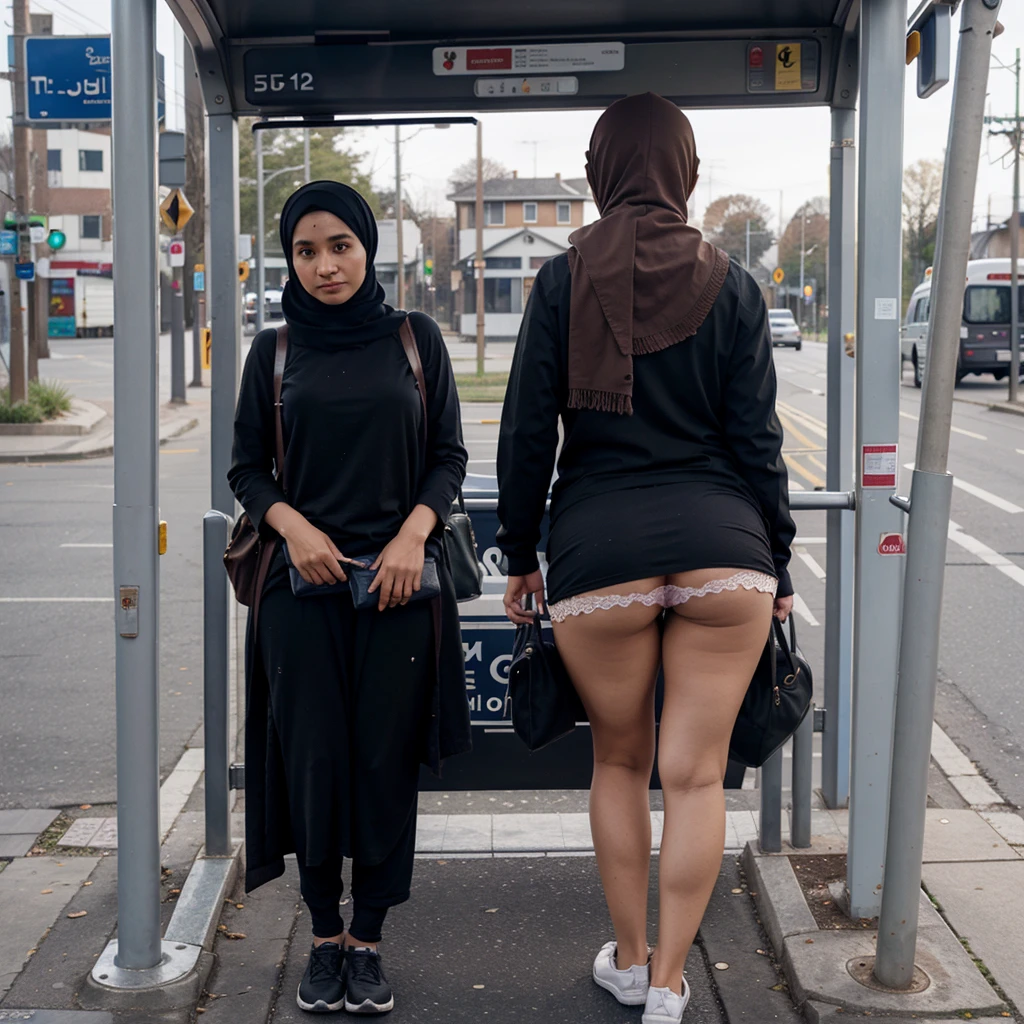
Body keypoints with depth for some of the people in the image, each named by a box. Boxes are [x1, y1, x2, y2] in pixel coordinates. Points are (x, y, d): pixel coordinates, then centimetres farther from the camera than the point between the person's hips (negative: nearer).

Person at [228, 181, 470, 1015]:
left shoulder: (415, 338, 5)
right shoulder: (275, 351, 7)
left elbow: (450, 456, 6)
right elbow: (248, 468, 9)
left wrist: (413, 534, -11)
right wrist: (292, 524, -10)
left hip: (398, 582, 0)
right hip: (303, 585, 1)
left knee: (386, 764, 1)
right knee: (313, 761, 1)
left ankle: (368, 942, 14)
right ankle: (324, 937, 17)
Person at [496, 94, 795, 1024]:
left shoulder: (564, 282, 1)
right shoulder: (731, 286, 4)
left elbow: (527, 432, 1)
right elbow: (756, 440, 4)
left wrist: (519, 555, 12)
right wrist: (777, 565, 12)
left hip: (599, 548, 0)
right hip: (722, 544, 1)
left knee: (619, 762, 17)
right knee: (697, 774, 7)